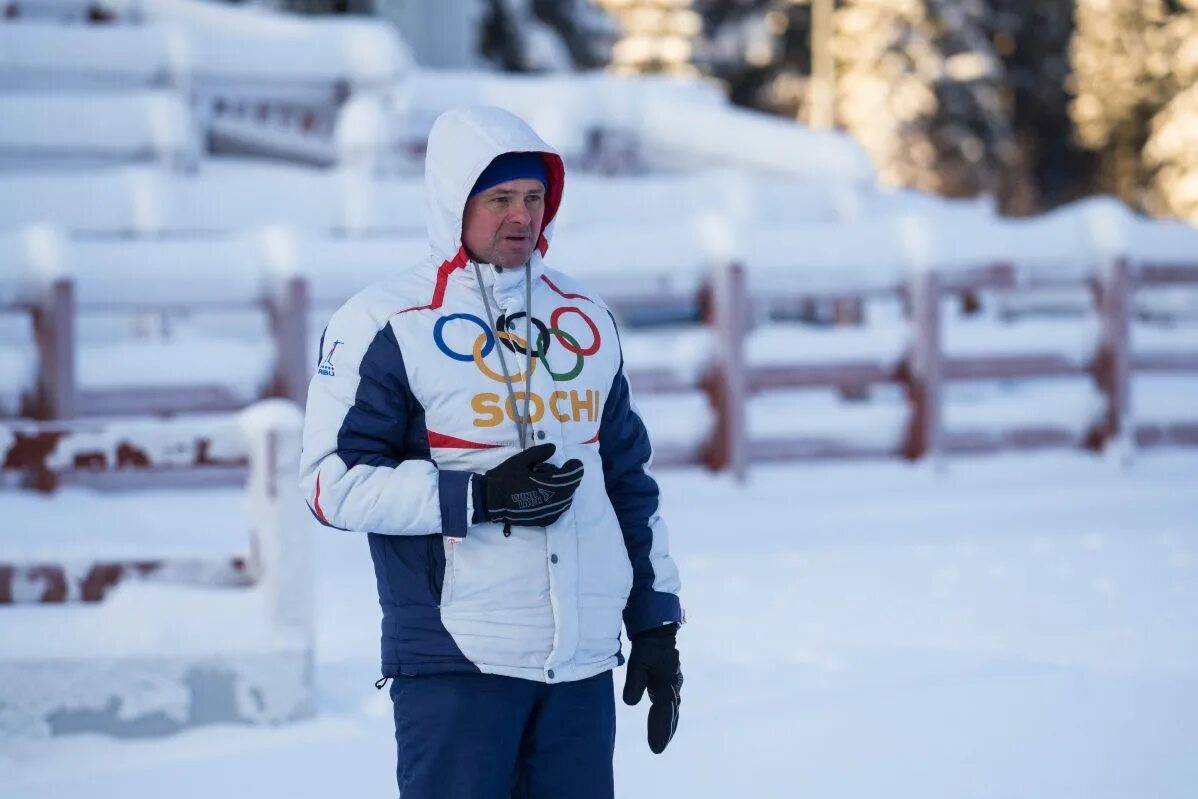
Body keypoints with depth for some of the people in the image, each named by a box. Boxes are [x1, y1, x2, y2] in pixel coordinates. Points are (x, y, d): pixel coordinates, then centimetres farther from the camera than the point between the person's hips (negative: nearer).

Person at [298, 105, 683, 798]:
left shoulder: (588, 320, 15)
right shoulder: (385, 325, -3)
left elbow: (631, 481, 21)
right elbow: (334, 481, -8)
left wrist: (656, 625, 16)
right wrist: (479, 497, -17)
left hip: (584, 663, 5)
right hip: (458, 661, -5)